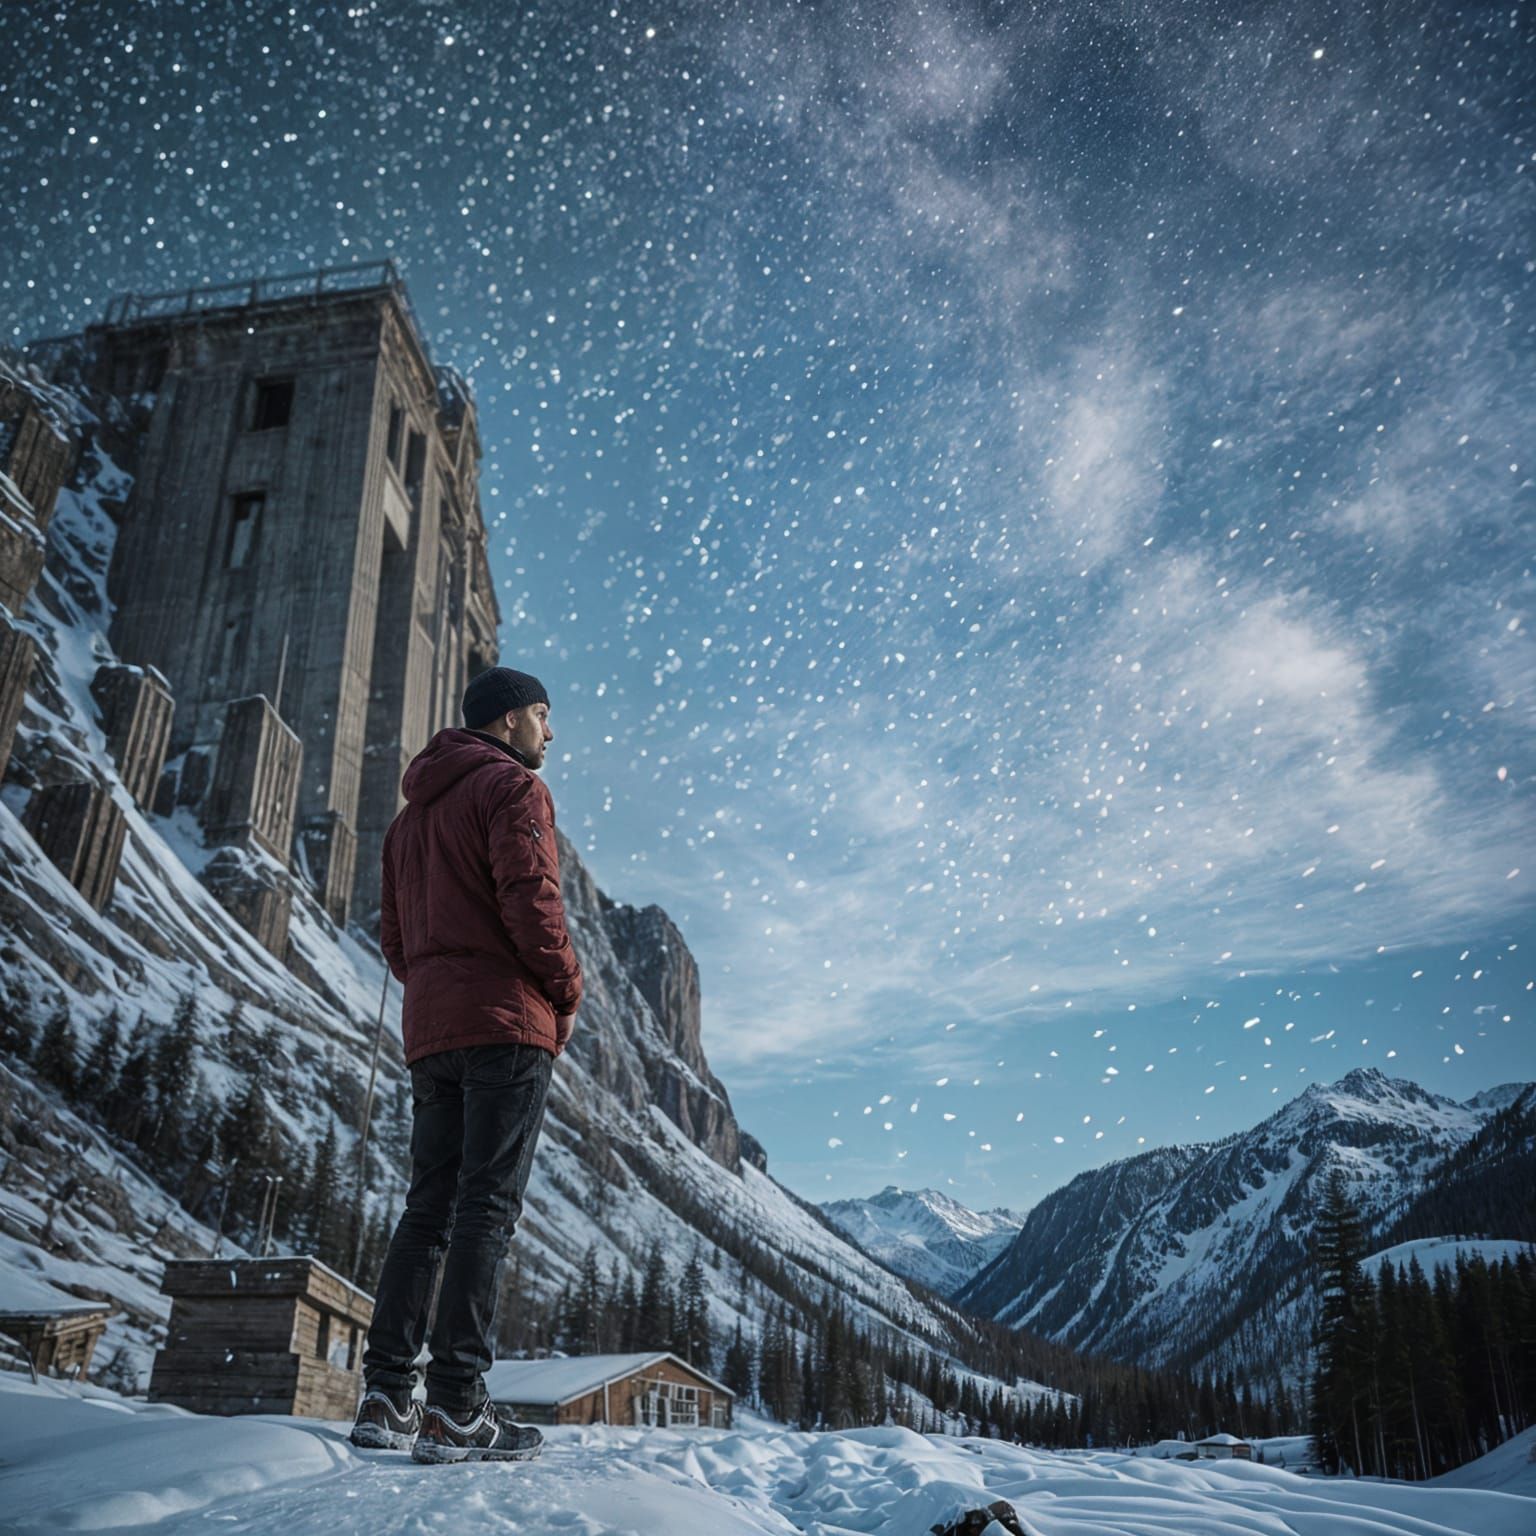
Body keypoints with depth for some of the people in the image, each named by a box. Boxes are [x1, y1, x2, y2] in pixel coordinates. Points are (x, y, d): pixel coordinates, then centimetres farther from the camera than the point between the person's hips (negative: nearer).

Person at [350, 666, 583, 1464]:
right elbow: (530, 897, -16)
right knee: (488, 1208, -9)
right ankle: (457, 1408, -11)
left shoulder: (413, 812, 24)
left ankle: (385, 1396, 6)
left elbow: (394, 935, 21)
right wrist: (568, 991, -5)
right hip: (506, 1023, -8)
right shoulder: (512, 786, -3)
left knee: (428, 1207, 9)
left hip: (429, 1031, 8)